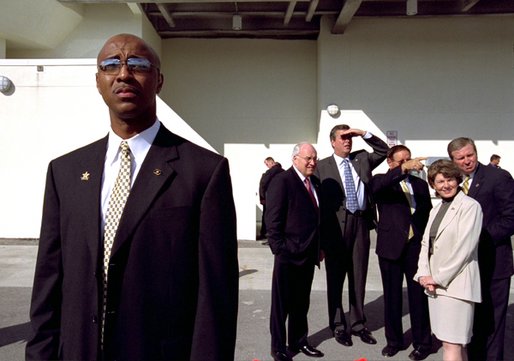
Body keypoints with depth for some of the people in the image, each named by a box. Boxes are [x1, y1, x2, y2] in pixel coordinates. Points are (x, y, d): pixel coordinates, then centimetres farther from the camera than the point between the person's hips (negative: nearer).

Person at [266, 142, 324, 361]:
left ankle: (298, 341, 32)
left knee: (302, 302, 18)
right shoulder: (282, 181, -12)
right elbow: (273, 219, -15)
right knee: (282, 303, 7)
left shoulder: (314, 182, 11)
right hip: (289, 254, -7)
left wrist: (319, 246, 14)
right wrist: (280, 249, -17)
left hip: (308, 254, 7)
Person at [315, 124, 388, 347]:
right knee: (335, 278, 7)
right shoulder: (322, 166, -1)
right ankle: (338, 326, 20)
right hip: (336, 225, -4)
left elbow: (384, 150, 18)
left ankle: (358, 324, 25)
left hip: (360, 223, 4)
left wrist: (364, 134, 4)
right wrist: (321, 235, -8)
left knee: (359, 277, 12)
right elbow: (319, 200, -4)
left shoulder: (362, 158, 12)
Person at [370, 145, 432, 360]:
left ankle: (422, 342, 20)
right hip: (391, 245, -2)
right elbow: (378, 187, -25)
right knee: (392, 295, 9)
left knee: (419, 294, 6)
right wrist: (403, 169, -37)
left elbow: (428, 214, 14)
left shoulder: (420, 184, 12)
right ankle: (394, 340, 24)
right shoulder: (381, 181, 1)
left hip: (416, 246, 2)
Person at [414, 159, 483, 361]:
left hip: (455, 284, -7)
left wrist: (438, 278, -11)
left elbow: (464, 248, -14)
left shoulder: (470, 206, -7)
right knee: (457, 343, 14)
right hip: (435, 284, 7)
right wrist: (424, 274, -2)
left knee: (451, 344, -9)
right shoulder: (435, 210, 17)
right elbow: (426, 244, 14)